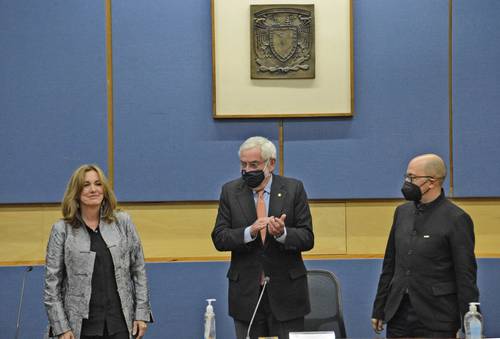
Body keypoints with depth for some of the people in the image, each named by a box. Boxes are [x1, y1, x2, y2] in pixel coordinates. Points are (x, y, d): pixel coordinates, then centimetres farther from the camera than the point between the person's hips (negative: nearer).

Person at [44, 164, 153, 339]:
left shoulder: (123, 222, 5)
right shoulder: (62, 230, 0)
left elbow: (138, 270, 7)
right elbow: (52, 283, -1)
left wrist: (142, 313, 2)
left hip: (120, 324, 1)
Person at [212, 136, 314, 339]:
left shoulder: (293, 189, 1)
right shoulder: (230, 191, 5)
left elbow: (307, 239, -2)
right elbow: (219, 238, -2)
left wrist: (282, 233, -23)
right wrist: (249, 232, -20)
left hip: (286, 292, -1)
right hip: (246, 292, 1)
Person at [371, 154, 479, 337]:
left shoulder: (456, 219, -9)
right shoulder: (402, 212, 10)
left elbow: (466, 276, -9)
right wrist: (378, 309, 13)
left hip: (436, 321, -5)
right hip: (397, 315, 5)